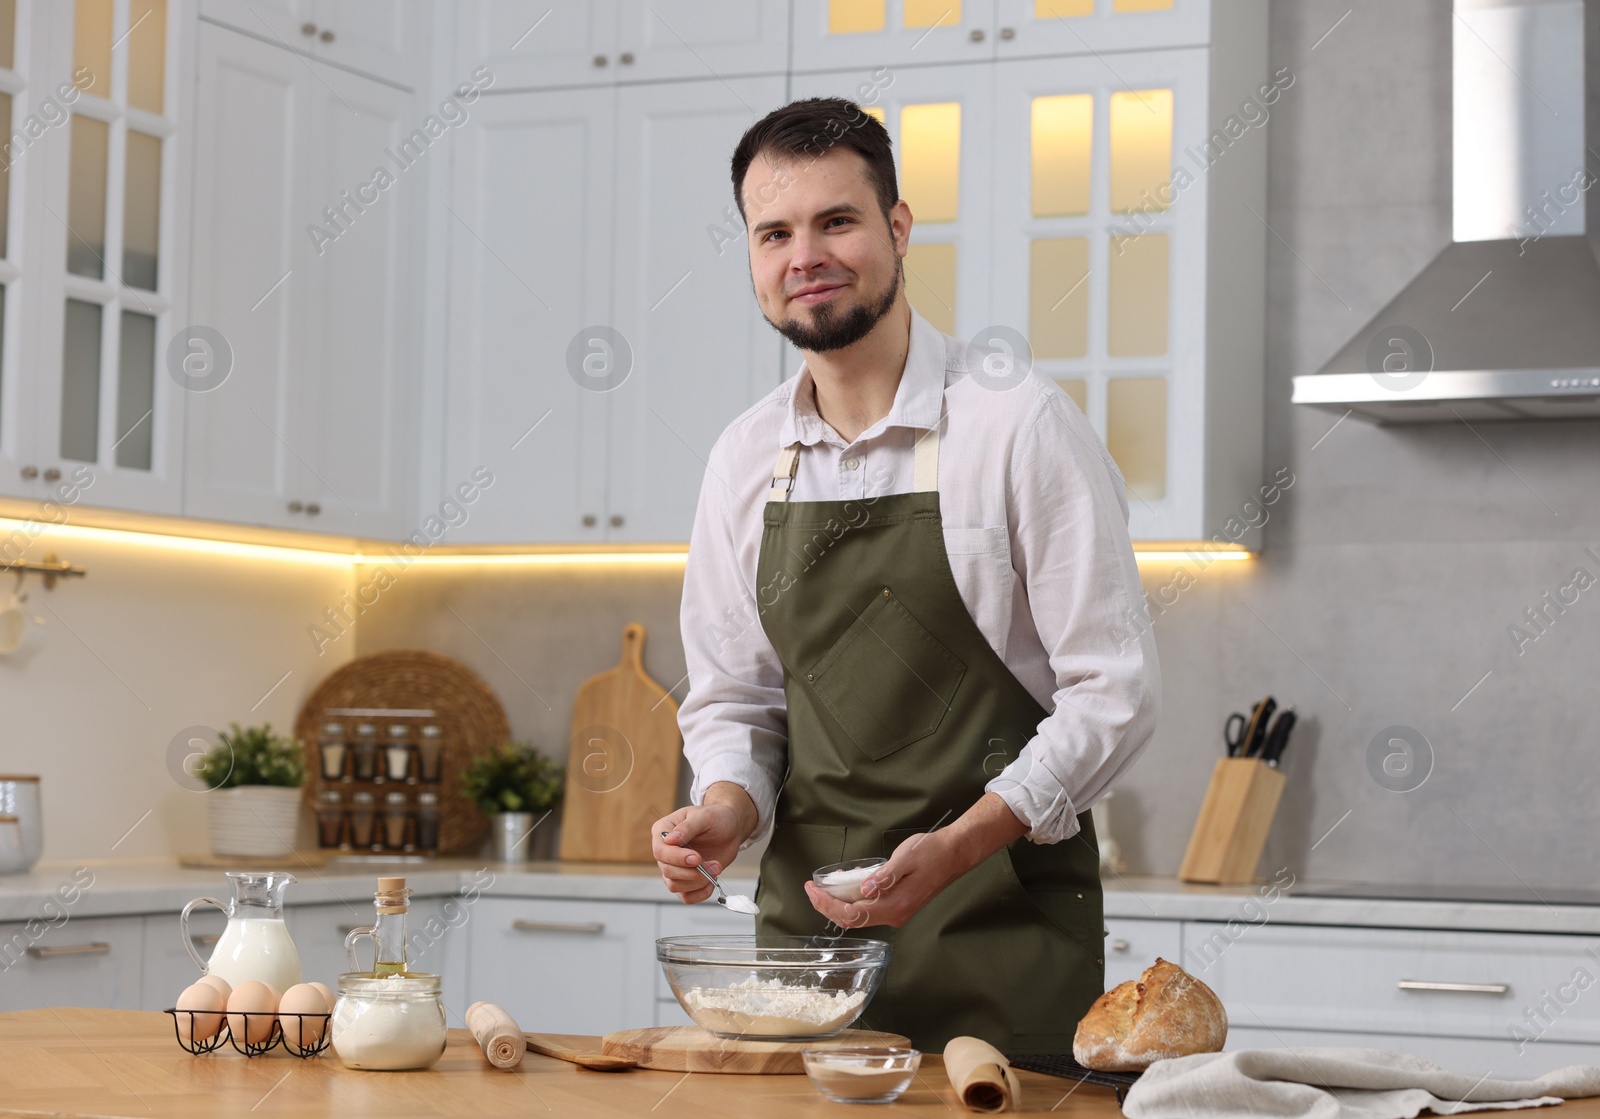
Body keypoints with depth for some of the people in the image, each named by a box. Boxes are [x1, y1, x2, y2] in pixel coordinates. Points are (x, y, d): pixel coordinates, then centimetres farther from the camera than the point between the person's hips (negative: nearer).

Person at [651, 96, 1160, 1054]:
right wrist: (727, 809, -6)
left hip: (1000, 922, -4)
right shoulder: (745, 461, 8)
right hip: (809, 918, 4)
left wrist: (955, 847, -19)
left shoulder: (1022, 424, -9)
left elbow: (1116, 690, -10)